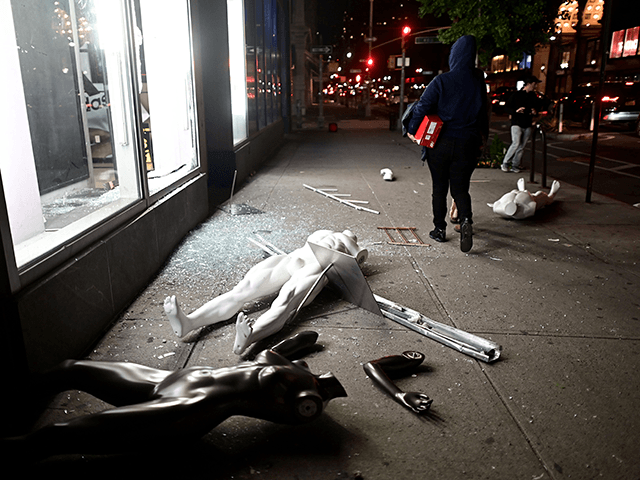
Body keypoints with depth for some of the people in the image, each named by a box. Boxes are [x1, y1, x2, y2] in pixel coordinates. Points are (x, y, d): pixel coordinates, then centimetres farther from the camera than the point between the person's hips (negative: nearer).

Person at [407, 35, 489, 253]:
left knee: (439, 188, 12)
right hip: (467, 145, 2)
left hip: (440, 143, -2)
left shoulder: (442, 81, -10)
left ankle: (440, 229, 19)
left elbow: (423, 107, -12)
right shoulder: (478, 82, 0)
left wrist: (412, 130, 1)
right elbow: (483, 113, 7)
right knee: (460, 188, 10)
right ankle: (465, 220, -16)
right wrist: (482, 138, 19)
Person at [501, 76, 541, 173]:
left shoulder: (533, 96, 15)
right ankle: (505, 163, -7)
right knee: (516, 143, -18)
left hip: (528, 125, 5)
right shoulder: (516, 95, 0)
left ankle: (515, 165, 8)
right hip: (517, 124, -5)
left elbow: (536, 108, 27)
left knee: (522, 146, 2)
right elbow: (506, 108, -1)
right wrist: (516, 111, -18)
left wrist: (535, 112, 3)